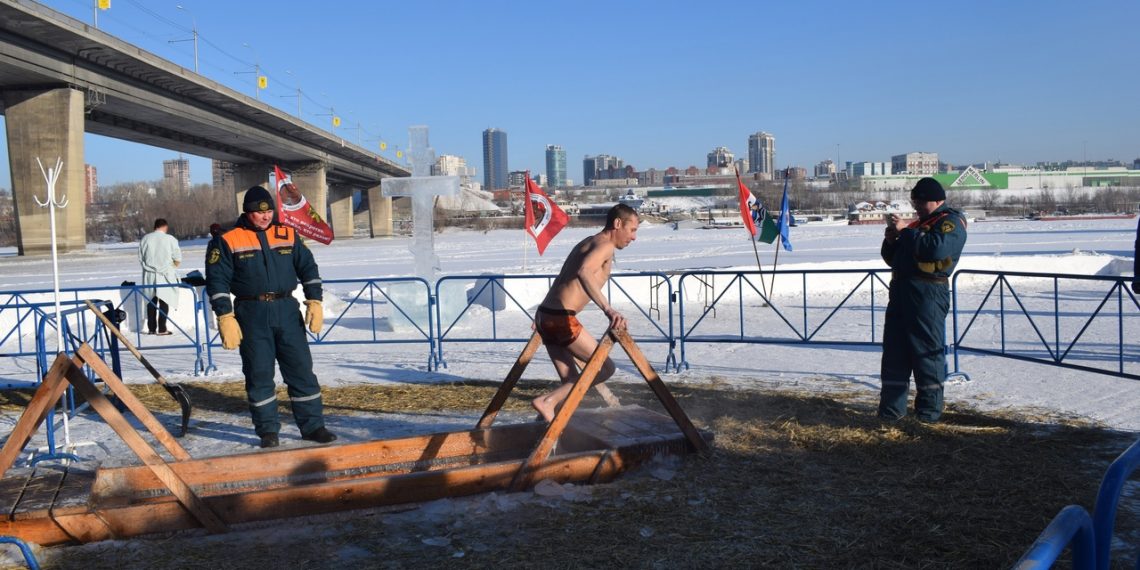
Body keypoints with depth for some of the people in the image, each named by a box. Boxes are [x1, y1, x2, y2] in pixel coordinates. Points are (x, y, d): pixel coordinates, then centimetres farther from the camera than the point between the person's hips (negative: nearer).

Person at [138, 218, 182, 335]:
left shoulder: (145, 239, 2)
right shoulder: (170, 239, -8)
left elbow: (141, 258, 7)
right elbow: (178, 259, -5)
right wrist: (172, 267, 12)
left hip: (149, 275, 3)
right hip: (165, 275, -3)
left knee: (151, 302, 12)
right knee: (164, 302, 2)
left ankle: (151, 328, 14)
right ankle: (162, 329, 0)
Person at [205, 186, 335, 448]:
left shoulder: (288, 235, 7)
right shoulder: (228, 241, -2)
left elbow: (308, 268, 12)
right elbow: (217, 281, -4)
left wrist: (314, 302, 3)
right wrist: (225, 317, -11)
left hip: (287, 311, 3)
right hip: (251, 315, -2)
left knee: (301, 368, 3)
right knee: (259, 374, 3)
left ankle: (312, 425, 12)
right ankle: (267, 430, 15)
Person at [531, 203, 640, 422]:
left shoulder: (588, 243, 22)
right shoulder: (605, 245, -9)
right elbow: (583, 272, -30)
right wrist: (608, 309, -40)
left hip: (546, 316, 10)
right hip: (562, 319, -10)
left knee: (571, 380, 15)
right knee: (605, 368, -1)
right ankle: (548, 401, -8)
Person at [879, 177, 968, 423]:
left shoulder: (951, 221, -2)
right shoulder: (918, 224, 23)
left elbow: (936, 248, -23)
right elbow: (892, 259, 26)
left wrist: (905, 231, -15)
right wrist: (891, 240, 7)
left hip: (928, 293, -8)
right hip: (901, 289, 8)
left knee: (927, 351, -5)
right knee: (894, 350, 7)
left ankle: (929, 410, 5)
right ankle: (891, 409, 13)